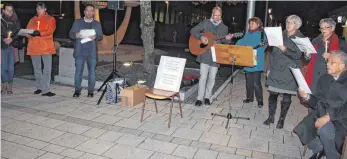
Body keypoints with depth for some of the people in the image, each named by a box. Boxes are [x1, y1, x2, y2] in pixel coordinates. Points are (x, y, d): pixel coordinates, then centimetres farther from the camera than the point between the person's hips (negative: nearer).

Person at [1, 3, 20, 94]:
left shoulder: (15, 21, 7)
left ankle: (9, 87, 11)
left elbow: (18, 32, 3)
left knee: (11, 67, 1)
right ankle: (4, 85, 12)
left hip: (12, 46, 1)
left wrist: (12, 39, -12)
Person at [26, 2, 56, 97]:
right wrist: (31, 34, -12)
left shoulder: (50, 19, 5)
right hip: (34, 47, 4)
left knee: (47, 69, -7)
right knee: (37, 69, 11)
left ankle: (45, 90, -6)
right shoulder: (32, 20, 16)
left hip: (46, 47, -4)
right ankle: (39, 87, 23)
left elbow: (50, 31, -9)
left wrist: (40, 33, -24)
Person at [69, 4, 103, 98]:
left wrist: (95, 37, -16)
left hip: (92, 52, 1)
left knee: (92, 72, 2)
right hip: (80, 51, 0)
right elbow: (71, 34, 7)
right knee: (78, 71, -1)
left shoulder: (97, 24, 11)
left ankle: (91, 90, 10)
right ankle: (77, 90, 9)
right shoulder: (77, 22, 9)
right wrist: (76, 35, -16)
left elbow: (101, 36, 7)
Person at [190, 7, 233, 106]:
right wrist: (201, 37, -16)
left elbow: (223, 41, 11)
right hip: (205, 54, -2)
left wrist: (227, 39, -12)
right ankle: (199, 98, 2)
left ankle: (207, 97, 22)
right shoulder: (205, 23, 3)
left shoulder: (224, 28, 10)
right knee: (203, 77, -5)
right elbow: (193, 31, 0)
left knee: (212, 78, 7)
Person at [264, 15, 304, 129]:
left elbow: (297, 56, -12)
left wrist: (285, 50, -28)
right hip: (276, 70, 3)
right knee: (273, 93, 3)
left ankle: (281, 119, 18)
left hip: (289, 72, -3)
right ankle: (271, 117, 18)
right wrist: (269, 68, 8)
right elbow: (273, 53, 10)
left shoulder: (301, 38, -2)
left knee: (286, 97, 4)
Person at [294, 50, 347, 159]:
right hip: (322, 113, 5)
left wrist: (329, 117, -26)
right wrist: (307, 97, -10)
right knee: (303, 129, -18)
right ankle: (319, 149, 12)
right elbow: (317, 103, 9)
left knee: (324, 130, -33)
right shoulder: (323, 79, 11)